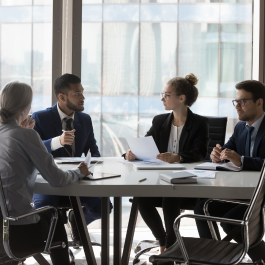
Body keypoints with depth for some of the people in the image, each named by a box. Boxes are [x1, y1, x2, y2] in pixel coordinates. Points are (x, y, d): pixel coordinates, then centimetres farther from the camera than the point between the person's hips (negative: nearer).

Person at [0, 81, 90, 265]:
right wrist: (79, 173, 8)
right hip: (17, 232, -6)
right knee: (54, 219, 28)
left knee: (46, 215, 35)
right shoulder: (27, 135, -14)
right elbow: (56, 179, -11)